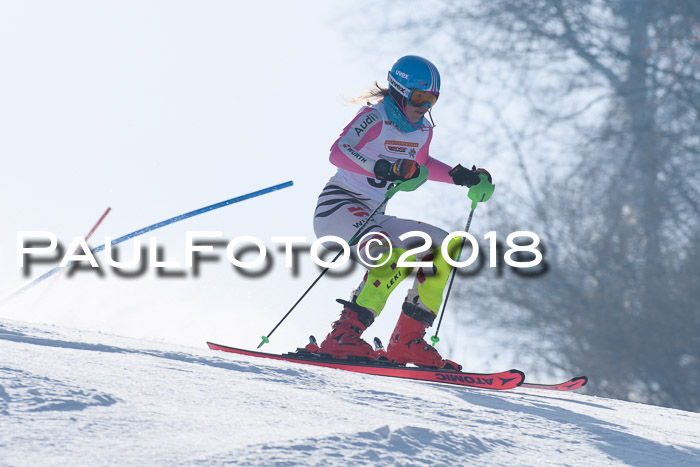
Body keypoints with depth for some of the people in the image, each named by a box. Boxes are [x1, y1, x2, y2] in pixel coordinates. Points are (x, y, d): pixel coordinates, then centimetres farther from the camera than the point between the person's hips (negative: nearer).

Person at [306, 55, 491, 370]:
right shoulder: (375, 118, -13)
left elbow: (420, 164, 32)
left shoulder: (422, 130, 11)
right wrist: (383, 168, -42)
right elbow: (338, 152, -28)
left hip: (372, 218, 9)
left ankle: (408, 343, -1)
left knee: (447, 247, 6)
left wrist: (457, 176, 16)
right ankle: (342, 337, -38)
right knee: (398, 256, -33)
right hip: (339, 206, -9)